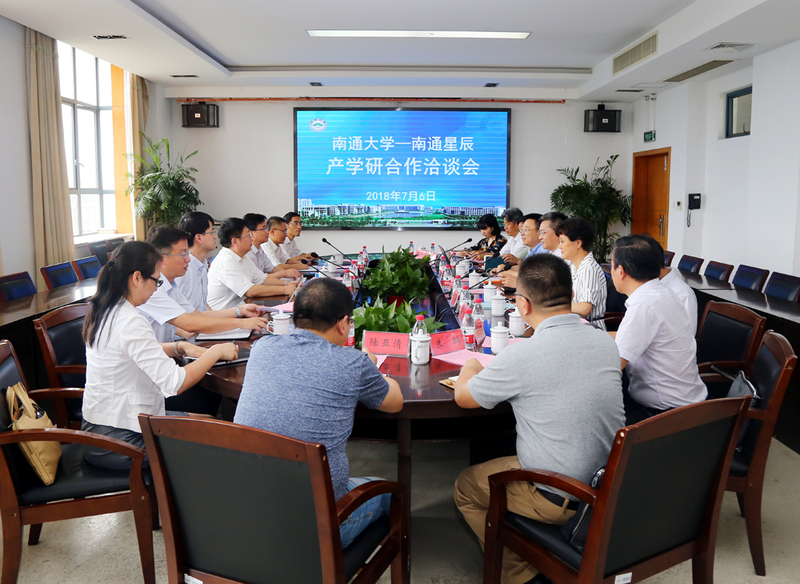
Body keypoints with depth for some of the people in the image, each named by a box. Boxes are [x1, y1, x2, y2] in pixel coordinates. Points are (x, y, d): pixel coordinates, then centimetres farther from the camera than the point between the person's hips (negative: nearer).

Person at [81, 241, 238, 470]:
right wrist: (215, 352, -16)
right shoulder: (130, 322, -25)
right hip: (120, 442, -10)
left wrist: (179, 347, 6)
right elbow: (174, 383, -28)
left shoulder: (102, 312, 4)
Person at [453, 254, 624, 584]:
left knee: (466, 488, 18)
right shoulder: (605, 342, -4)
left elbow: (463, 396, -7)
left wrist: (470, 367, 14)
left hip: (558, 501, -6)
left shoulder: (522, 356, -24)